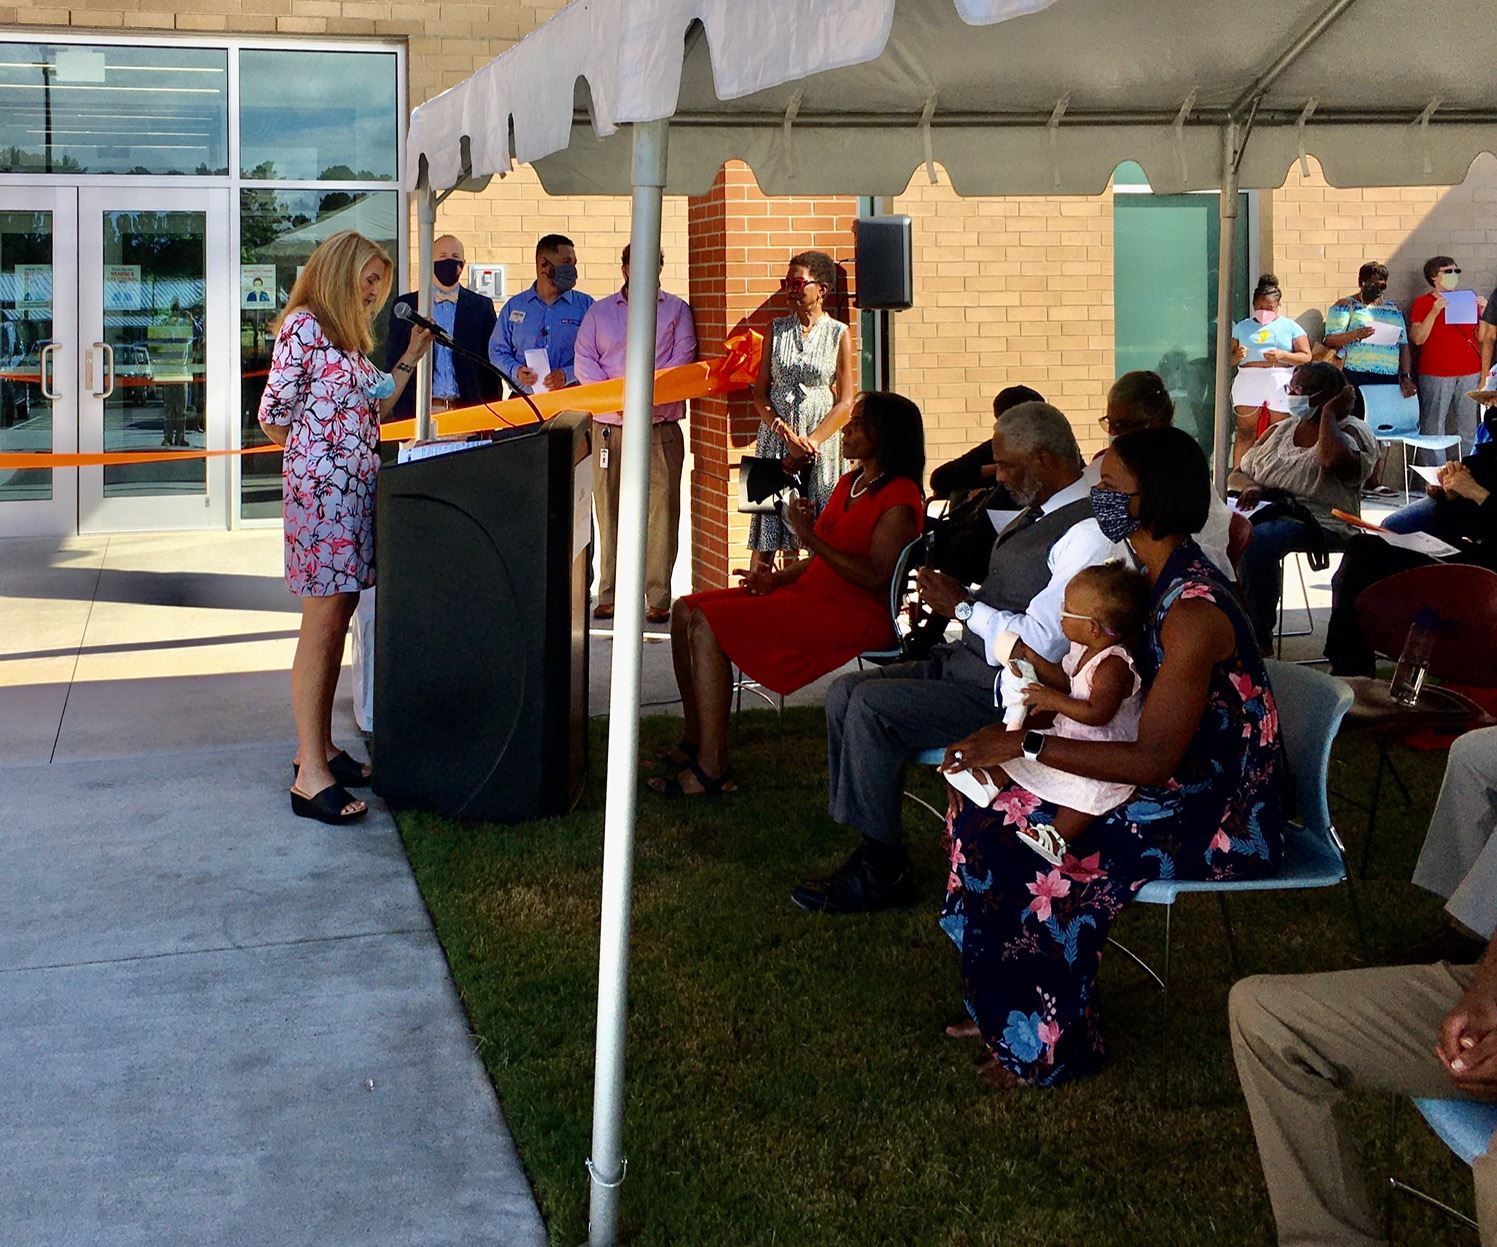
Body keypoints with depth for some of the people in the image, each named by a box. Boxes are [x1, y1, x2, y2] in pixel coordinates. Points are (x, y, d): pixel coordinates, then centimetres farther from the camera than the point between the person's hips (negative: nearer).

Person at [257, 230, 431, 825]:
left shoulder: (347, 335, 19)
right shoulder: (303, 326, -9)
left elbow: (373, 404, 20)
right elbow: (273, 416, -10)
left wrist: (410, 356, 17)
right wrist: (318, 450, 4)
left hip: (356, 486, 9)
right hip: (321, 486, -9)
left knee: (338, 619, 12)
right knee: (322, 624, -8)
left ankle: (319, 746, 21)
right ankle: (311, 775, -6)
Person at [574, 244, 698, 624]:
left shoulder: (675, 309, 9)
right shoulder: (599, 311, 14)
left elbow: (683, 358, -1)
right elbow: (585, 359, 5)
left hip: (660, 425, -2)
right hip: (609, 425, 2)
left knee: (660, 510, -5)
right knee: (609, 509, 3)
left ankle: (658, 598, -3)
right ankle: (609, 595, 8)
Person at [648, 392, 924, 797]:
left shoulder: (899, 500, -13)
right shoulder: (850, 483, 17)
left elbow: (876, 579, -21)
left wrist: (812, 539, -23)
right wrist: (776, 578, 4)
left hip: (854, 614, -10)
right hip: (811, 593, 10)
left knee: (707, 626, -22)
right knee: (686, 612, 3)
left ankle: (711, 769, -20)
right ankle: (694, 741, 7)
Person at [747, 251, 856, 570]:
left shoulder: (838, 333, 2)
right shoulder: (777, 329, 9)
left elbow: (845, 403, -1)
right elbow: (759, 393, 5)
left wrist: (812, 441, -12)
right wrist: (788, 436, -10)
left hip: (821, 440, -2)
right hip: (775, 439, 2)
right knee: (765, 539, -1)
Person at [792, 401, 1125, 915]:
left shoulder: (1088, 534, -19)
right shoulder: (1037, 514, 14)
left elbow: (1041, 643, -24)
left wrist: (962, 606, -13)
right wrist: (959, 594, 4)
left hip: (1007, 690, -10)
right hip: (966, 661, 10)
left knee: (870, 707, -22)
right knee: (844, 693, 0)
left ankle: (882, 874, -10)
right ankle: (871, 849, -1)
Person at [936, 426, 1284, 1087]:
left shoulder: (1193, 611, -26)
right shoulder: (1162, 580, 5)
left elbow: (1152, 760, -29)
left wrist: (1026, 745, -26)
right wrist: (1020, 732, -4)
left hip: (1218, 820, -10)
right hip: (1178, 782, 10)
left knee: (1033, 863, -19)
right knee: (990, 807, 1)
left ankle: (1047, 1045, 4)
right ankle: (1008, 1011, 12)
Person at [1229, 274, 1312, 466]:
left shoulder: (1290, 326, 11)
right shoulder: (1242, 327, 16)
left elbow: (1306, 357, 6)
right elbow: (1229, 358, 17)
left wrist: (1282, 355, -11)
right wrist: (1237, 356, -7)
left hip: (1280, 380, 0)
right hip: (1249, 379, 1)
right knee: (1245, 432, -6)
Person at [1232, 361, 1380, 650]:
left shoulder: (1351, 432, 3)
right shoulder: (1280, 431, 21)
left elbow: (1332, 461, -22)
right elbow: (1239, 473, 20)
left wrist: (1329, 413, -8)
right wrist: (1251, 487, -4)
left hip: (1318, 523, -5)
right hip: (1270, 512, 6)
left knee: (1256, 540, -36)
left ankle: (1260, 640, -27)